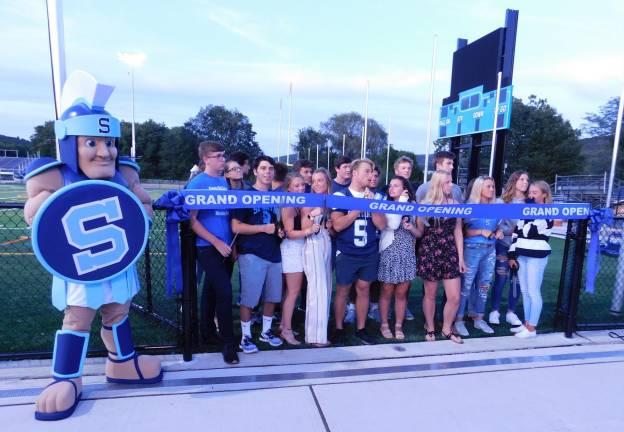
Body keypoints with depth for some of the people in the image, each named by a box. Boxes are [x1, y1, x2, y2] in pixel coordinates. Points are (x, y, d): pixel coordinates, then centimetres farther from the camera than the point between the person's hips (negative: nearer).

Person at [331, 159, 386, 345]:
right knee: (343, 290, 6)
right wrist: (360, 207, -15)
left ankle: (361, 329, 24)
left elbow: (382, 224, 0)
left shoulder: (373, 197, 8)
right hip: (346, 253, -4)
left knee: (363, 289, 11)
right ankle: (339, 329, 21)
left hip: (370, 253, 4)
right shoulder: (340, 195, -5)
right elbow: (337, 225, -16)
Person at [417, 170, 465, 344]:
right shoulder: (425, 204, -3)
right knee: (430, 294, 9)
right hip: (429, 253, -2)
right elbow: (420, 232, 2)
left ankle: (447, 329, 24)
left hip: (450, 253, 3)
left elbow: (457, 232, 7)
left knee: (455, 297, 3)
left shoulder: (455, 204, 4)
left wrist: (461, 257, 5)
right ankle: (430, 328, 28)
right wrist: (412, 227, -19)